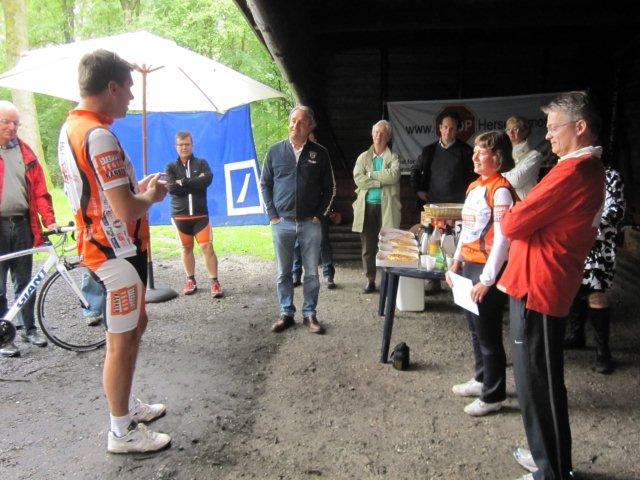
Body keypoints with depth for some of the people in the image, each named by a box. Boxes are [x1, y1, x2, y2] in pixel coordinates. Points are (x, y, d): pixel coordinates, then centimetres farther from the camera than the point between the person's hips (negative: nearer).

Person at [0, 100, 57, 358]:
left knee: (24, 281, 13)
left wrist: (49, 220, 0)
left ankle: (28, 328, 24)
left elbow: (39, 189, 8)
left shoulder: (25, 152, 11)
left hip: (23, 224, 4)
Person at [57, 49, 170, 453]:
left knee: (135, 325, 22)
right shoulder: (99, 136, -22)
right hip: (117, 251, -10)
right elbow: (126, 210, -27)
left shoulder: (71, 129, 9)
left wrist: (137, 187, 11)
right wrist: (152, 196, -7)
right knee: (122, 340, 2)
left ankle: (128, 404, 37)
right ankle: (123, 432, 18)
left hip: (102, 247, 10)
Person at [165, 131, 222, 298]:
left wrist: (183, 182, -13)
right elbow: (171, 188, -12)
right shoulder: (171, 167, 5)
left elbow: (207, 180, -15)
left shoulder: (201, 163, 5)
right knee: (186, 248, 11)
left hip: (200, 214, -1)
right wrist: (195, 182, -13)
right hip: (180, 215, 1)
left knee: (207, 247, -7)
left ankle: (214, 282, -2)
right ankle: (190, 280, 23)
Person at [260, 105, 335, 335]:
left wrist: (319, 215, 0)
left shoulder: (320, 153, 2)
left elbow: (330, 188, 7)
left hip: (310, 223, 0)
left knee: (311, 273, 6)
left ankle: (309, 314, 19)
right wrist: (272, 215, 0)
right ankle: (286, 313, 22)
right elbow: (265, 184, 8)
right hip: (282, 223, 1)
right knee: (283, 273, 9)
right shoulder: (275, 151, 3)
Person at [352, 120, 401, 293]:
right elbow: (358, 179, -3)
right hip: (367, 207, 2)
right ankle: (370, 280, 15)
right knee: (367, 246, 5)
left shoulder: (393, 157, 7)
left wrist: (371, 174, -6)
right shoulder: (363, 157, 13)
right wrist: (381, 180, -9)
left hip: (387, 207, -2)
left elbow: (393, 175, -13)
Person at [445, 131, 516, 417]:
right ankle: (482, 380, 37)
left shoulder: (501, 190, -15)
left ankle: (493, 396, 18)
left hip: (488, 270, -8)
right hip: (469, 266, 9)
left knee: (488, 334, 2)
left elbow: (502, 239, -18)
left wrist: (487, 279, -18)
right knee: (475, 328, 19)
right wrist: (456, 262, 14)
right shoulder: (474, 187, 12)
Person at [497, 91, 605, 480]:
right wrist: (520, 215, 2)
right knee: (545, 380, 20)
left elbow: (513, 224, -20)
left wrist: (508, 216, 1)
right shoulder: (592, 170, 14)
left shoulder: (572, 172, -20)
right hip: (548, 286, 10)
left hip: (536, 288, -10)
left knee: (538, 385, 2)